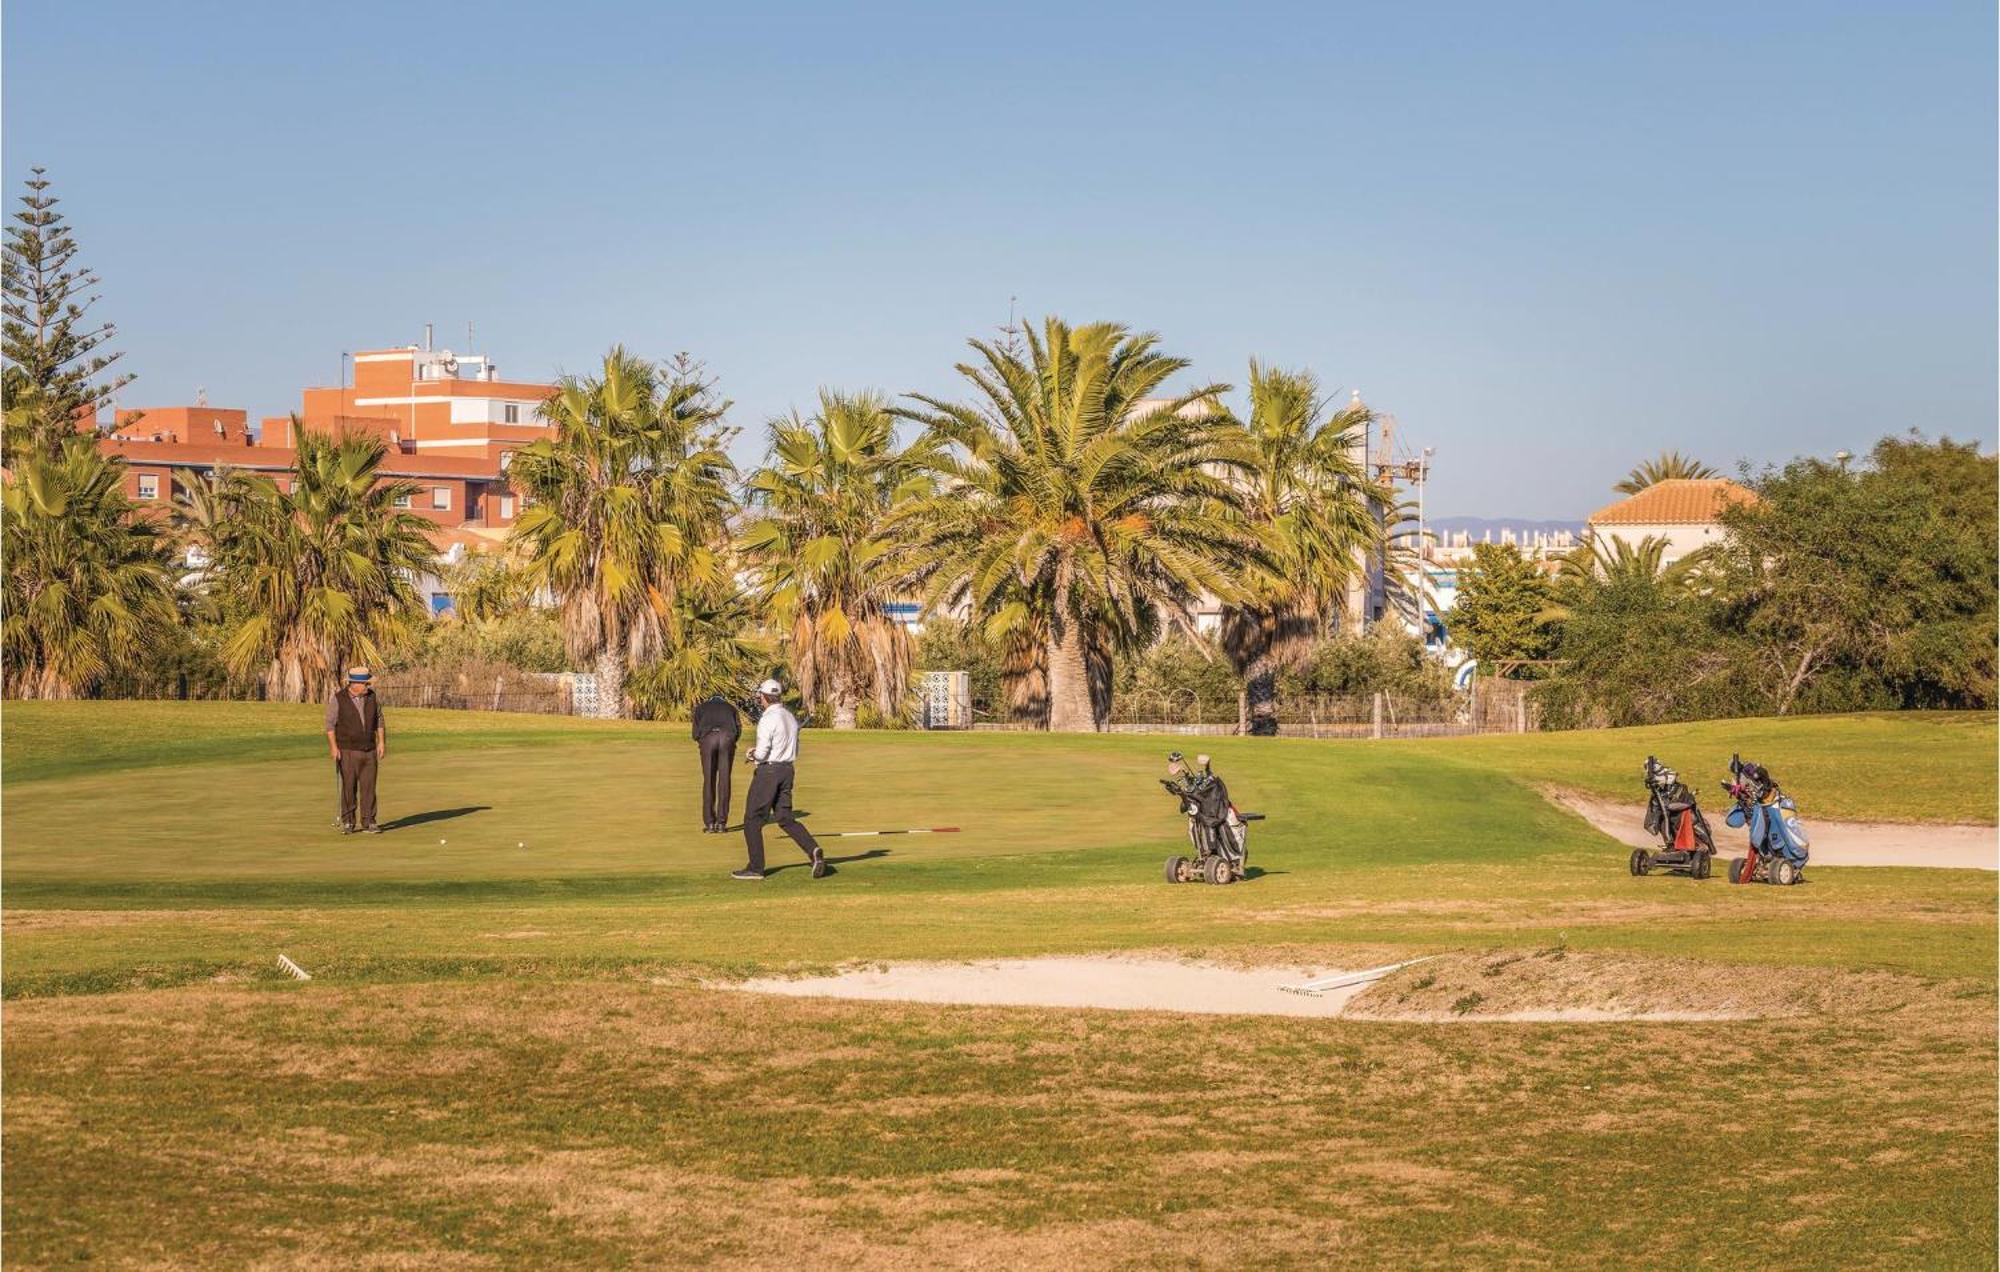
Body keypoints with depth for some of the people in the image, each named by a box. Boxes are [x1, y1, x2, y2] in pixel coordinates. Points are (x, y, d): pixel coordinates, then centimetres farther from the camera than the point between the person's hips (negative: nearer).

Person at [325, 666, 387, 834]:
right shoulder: (338, 699, -8)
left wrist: (382, 742, 4)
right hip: (348, 751, -3)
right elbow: (330, 724, -8)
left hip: (369, 750, 3)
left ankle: (368, 823, 3)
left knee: (368, 787, 0)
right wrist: (333, 747, -16)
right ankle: (348, 823, 9)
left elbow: (379, 720, 11)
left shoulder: (371, 696, 4)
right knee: (349, 787, -1)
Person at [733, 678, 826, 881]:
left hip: (769, 771, -8)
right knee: (786, 819, 10)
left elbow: (762, 753, -19)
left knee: (752, 819, 3)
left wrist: (753, 755, 5)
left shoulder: (768, 719, -16)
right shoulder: (791, 718, 11)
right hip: (787, 770, 8)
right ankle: (813, 850, -12)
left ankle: (756, 868, 4)